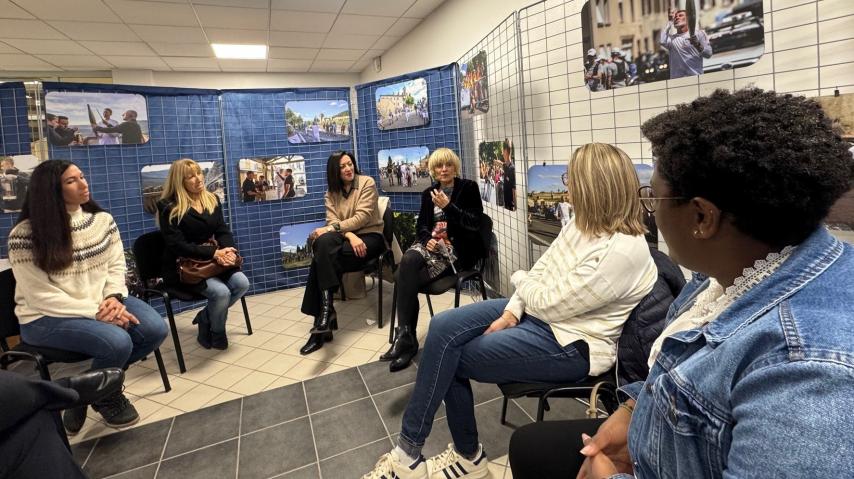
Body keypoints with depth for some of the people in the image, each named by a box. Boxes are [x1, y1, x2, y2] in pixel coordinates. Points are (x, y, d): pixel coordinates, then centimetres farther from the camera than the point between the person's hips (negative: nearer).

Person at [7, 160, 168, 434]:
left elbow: (116, 265, 4)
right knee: (117, 342, -30)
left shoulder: (102, 220, 3)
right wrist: (96, 312, -22)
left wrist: (114, 297, -16)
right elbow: (41, 296, -15)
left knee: (155, 329, -18)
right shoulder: (25, 235, -13)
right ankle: (103, 397, 7)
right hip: (46, 317, -5)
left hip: (102, 302, 6)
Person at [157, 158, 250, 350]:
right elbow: (177, 245, -17)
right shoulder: (169, 207, -9)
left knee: (242, 283, -18)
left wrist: (228, 250, -19)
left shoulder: (212, 200, 10)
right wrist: (214, 252, -26)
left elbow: (223, 231, 5)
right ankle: (215, 334, 4)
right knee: (221, 292, -26)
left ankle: (205, 317, 7)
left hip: (211, 261, 6)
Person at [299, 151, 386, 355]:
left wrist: (331, 229, -18)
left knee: (322, 257, -28)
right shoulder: (331, 192, 13)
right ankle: (325, 312, -30)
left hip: (369, 236, -4)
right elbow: (333, 222, 0)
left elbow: (363, 216, -12)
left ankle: (325, 313, -24)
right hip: (345, 238, 4)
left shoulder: (367, 183, -1)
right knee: (323, 242, -31)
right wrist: (350, 235, -21)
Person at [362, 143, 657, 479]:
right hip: (535, 311, 8)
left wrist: (521, 279, -4)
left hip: (571, 343, -8)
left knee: (449, 358, -11)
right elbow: (541, 267, 5)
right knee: (443, 327, -8)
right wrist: (510, 313, -6)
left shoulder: (624, 251, -26)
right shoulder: (584, 223, 2)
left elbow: (550, 304, -23)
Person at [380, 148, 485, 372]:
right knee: (407, 261, -33)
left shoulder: (469, 188, 4)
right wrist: (428, 239, -12)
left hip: (458, 249, -4)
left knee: (406, 278, -28)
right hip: (432, 244, 4)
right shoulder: (429, 193, 18)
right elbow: (421, 225, 11)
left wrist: (448, 206, -14)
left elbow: (474, 224, -6)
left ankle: (405, 338, -17)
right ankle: (405, 336, -30)